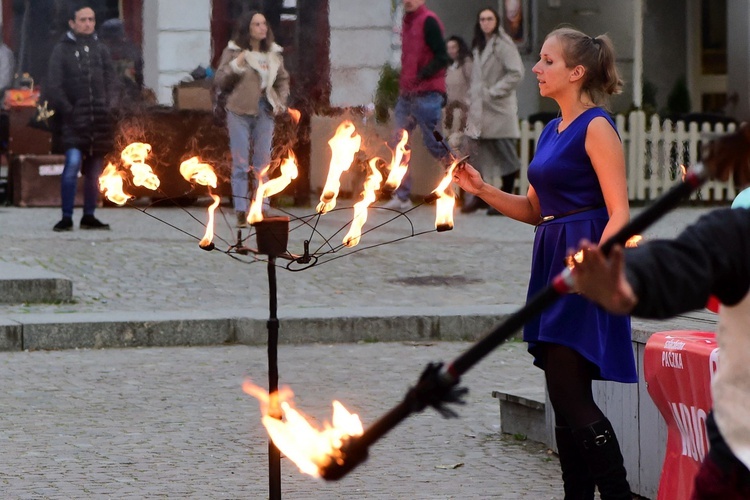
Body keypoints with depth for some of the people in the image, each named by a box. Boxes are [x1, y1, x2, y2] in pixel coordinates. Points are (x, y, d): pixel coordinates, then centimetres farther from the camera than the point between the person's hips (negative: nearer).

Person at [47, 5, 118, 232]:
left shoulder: (100, 49, 14)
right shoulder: (62, 50, 0)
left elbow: (111, 82, 15)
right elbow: (54, 86, -4)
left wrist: (109, 107, 0)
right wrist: (68, 111, -12)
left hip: (100, 119, 5)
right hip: (74, 119, -5)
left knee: (94, 170, 8)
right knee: (73, 162, -19)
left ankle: (89, 216, 19)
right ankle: (66, 217, -15)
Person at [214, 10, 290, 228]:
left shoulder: (273, 53, 9)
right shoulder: (233, 52, -1)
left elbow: (283, 79, 20)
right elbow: (220, 81, -2)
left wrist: (281, 101, 5)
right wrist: (236, 65, -17)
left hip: (265, 112, 4)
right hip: (239, 112, -3)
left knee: (263, 163, 6)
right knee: (240, 163, -3)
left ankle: (262, 210, 10)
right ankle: (241, 212, -2)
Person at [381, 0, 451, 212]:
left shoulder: (428, 21, -11)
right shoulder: (407, 22, 15)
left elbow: (442, 57, -17)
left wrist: (419, 77, -20)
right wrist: (403, 82, 12)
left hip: (426, 94, -8)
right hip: (407, 94, 8)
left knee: (434, 143, -3)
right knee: (398, 143, 3)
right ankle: (401, 197, 6)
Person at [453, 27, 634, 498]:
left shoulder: (596, 128, -10)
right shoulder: (552, 131, 16)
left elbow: (619, 213, -15)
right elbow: (534, 209, 21)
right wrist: (482, 189, 8)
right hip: (553, 265, 9)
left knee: (571, 396, -12)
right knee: (567, 402, 10)